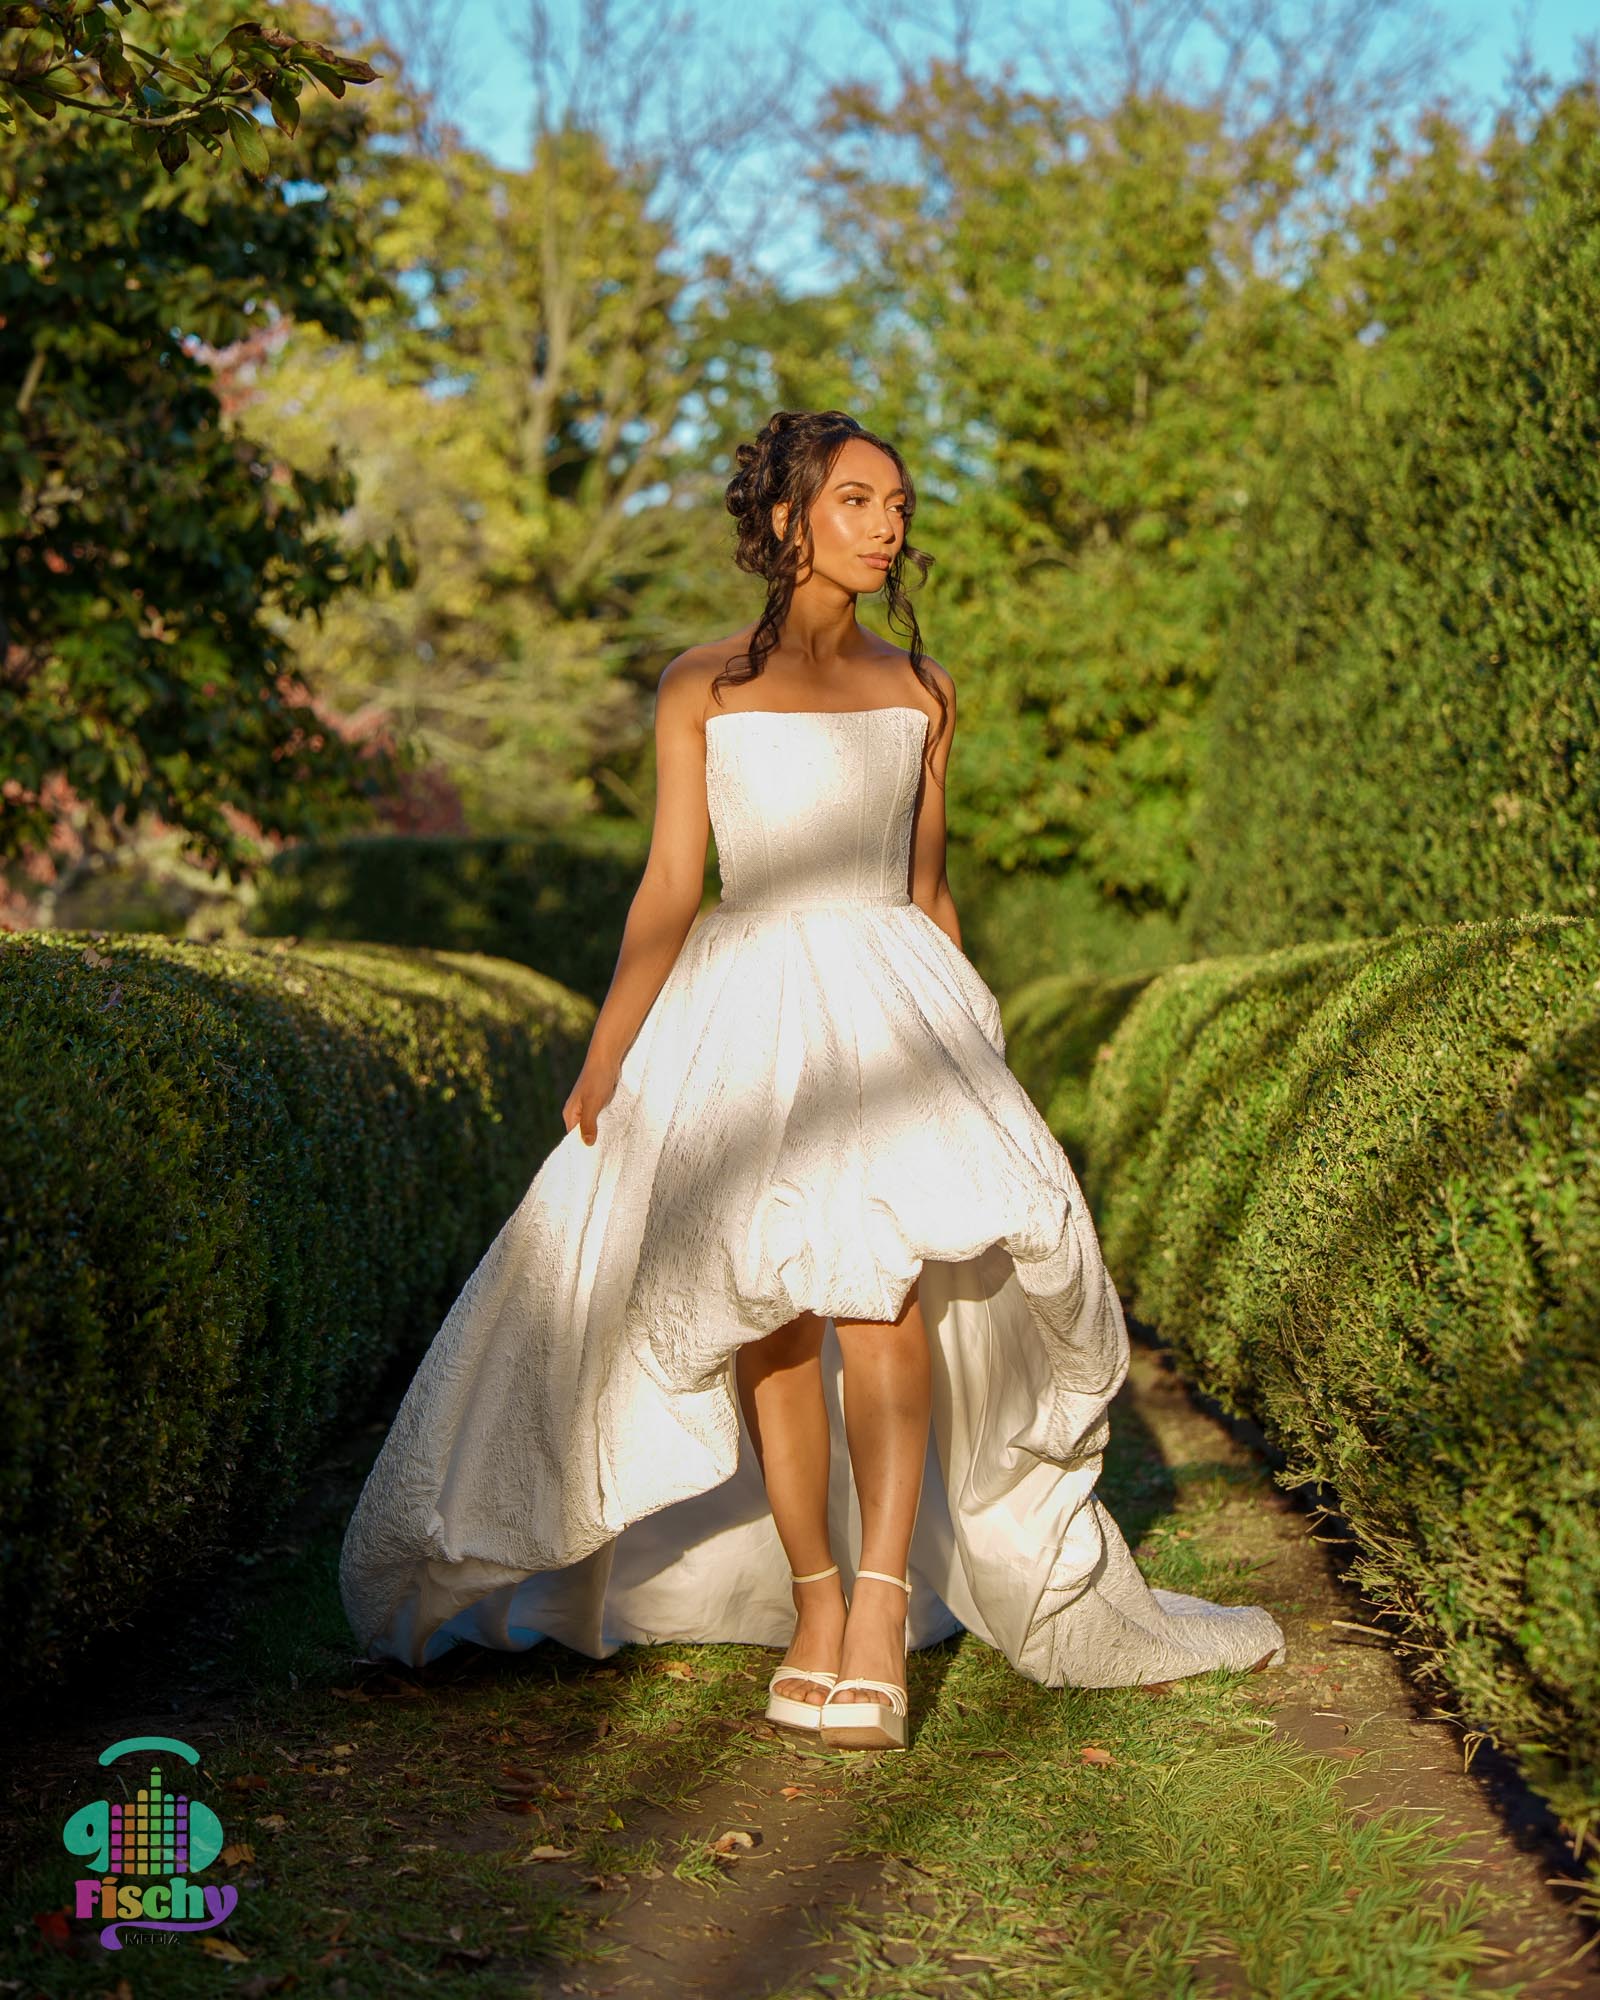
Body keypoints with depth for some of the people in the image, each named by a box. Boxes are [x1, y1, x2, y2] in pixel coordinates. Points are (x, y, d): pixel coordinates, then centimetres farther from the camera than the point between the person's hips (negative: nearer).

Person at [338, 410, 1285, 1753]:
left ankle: (885, 1606, -25)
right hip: (748, 1011, -1)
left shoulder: (921, 692, 14)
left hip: (894, 1000, 1)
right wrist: (602, 1061, -4)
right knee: (770, 1308, -10)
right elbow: (670, 891, 5)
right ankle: (812, 1603, 3)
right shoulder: (703, 687, 7)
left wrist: (978, 1054, 16)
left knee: (879, 1265, -22)